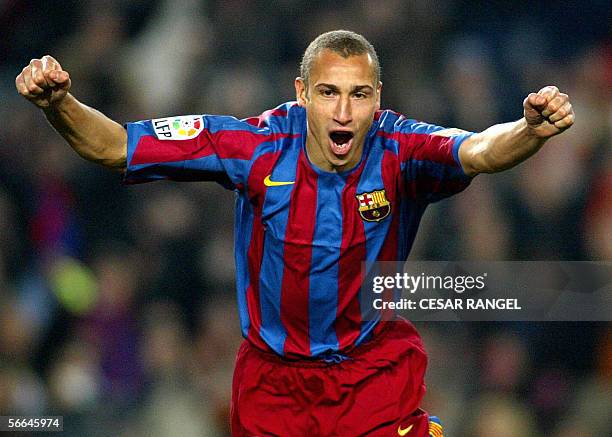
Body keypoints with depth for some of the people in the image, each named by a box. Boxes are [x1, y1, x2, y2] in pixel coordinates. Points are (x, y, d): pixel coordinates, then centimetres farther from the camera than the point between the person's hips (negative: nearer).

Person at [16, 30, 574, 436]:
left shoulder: (399, 152, -20)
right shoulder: (259, 145, -17)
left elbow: (479, 151, -40)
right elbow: (113, 146, -13)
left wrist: (530, 131, -62)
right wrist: (59, 104, -32)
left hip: (378, 370, -1)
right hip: (272, 377, 1)